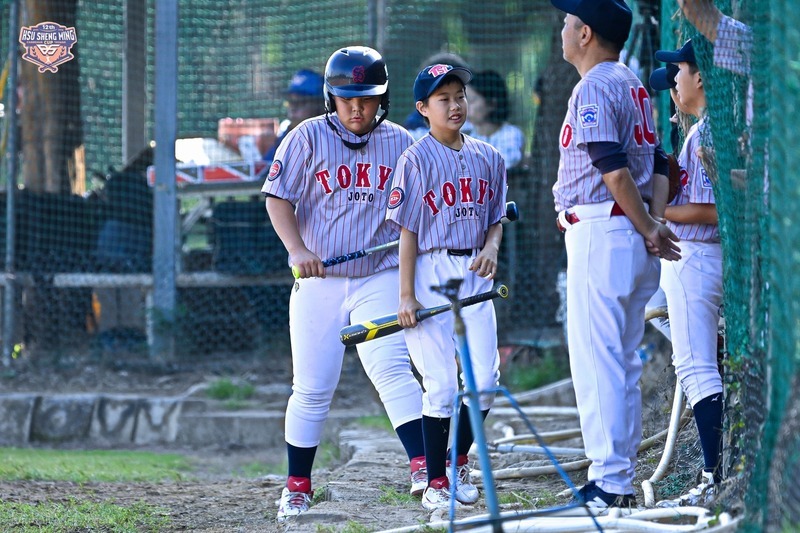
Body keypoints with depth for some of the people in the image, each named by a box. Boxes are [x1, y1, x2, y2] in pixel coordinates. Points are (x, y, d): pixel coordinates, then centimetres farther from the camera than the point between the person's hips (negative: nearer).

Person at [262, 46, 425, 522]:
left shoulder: (400, 144, 5)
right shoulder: (309, 138, 0)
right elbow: (278, 198, -2)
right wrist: (298, 249, -18)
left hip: (380, 279, 0)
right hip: (319, 283, 0)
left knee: (392, 369, -18)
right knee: (312, 388, 3)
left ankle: (424, 465, -25)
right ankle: (297, 486, 15)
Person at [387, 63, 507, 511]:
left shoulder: (487, 157, 10)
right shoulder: (417, 159, -4)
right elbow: (408, 232, -6)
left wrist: (491, 248, -5)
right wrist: (406, 296, -10)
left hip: (474, 275, 5)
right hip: (431, 275, -5)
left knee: (485, 380, -2)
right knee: (442, 385, -7)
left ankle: (459, 463, 19)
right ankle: (436, 481, 4)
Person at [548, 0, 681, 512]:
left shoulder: (594, 88, -12)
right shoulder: (634, 85, 17)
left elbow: (614, 167, -20)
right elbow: (657, 164, 15)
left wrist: (647, 229, -14)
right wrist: (652, 223, 4)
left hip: (600, 235, -9)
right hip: (635, 239, 10)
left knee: (597, 360, -7)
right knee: (624, 362, 13)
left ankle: (611, 482, -9)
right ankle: (620, 478, 16)